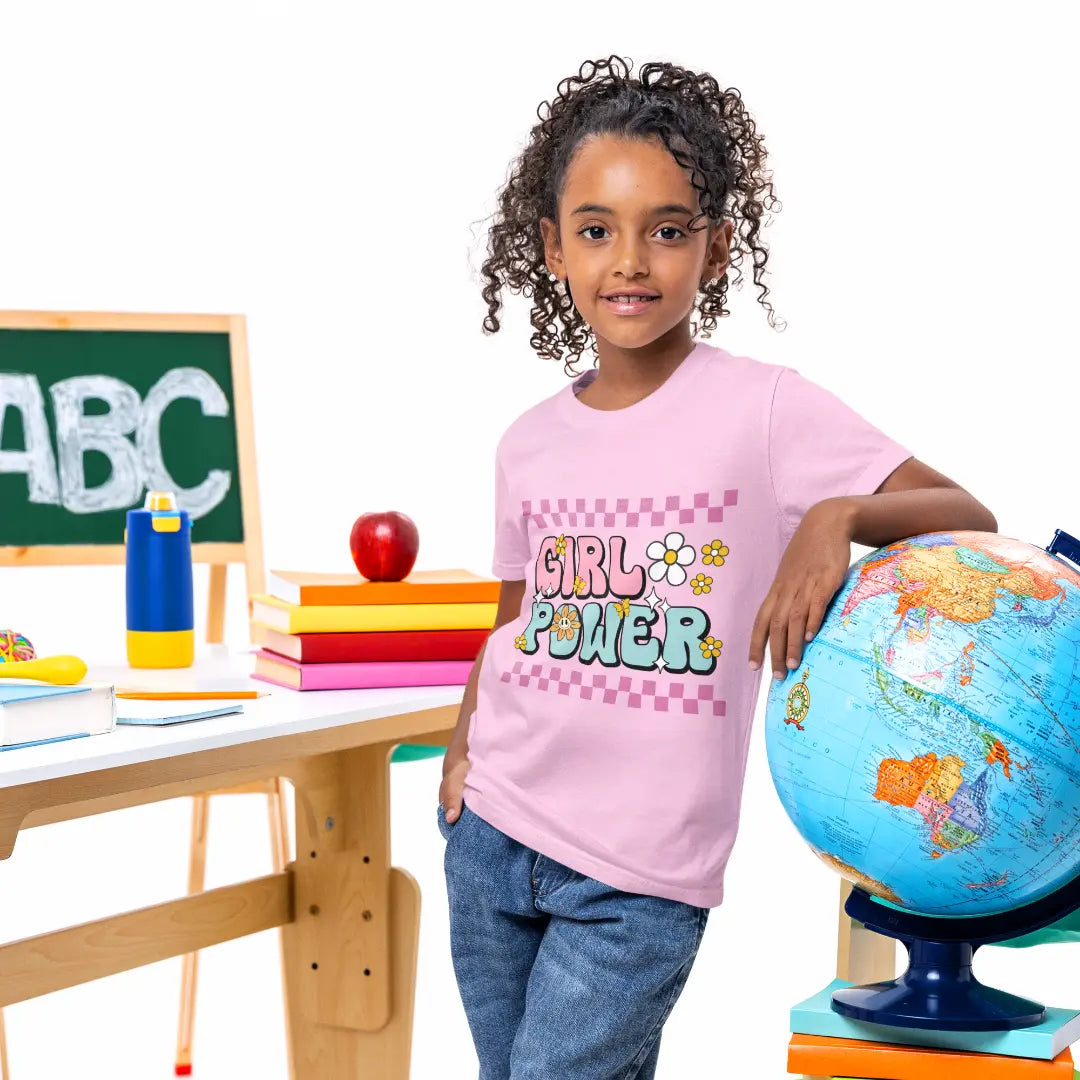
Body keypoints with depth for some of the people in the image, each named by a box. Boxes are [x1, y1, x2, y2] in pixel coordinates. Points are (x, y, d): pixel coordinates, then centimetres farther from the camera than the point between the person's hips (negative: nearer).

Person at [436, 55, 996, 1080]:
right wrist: (468, 733, 1)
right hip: (491, 836, 5)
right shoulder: (529, 441, 5)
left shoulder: (766, 409, -9)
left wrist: (839, 515, -26)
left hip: (640, 878, -5)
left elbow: (972, 521, -8)